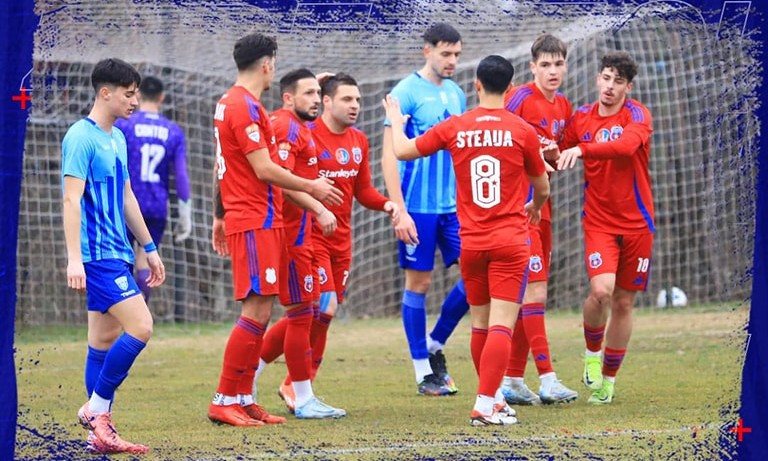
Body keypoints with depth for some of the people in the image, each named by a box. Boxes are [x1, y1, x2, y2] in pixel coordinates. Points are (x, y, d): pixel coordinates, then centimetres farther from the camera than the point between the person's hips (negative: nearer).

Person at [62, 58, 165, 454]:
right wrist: (74, 259, -23)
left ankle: (100, 433, 9)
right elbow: (71, 200, -17)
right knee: (140, 326, -16)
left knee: (105, 339, 8)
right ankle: (97, 407, -6)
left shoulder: (117, 138, 15)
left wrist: (149, 248, 25)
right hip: (97, 254, -9)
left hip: (117, 254, 9)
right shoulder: (81, 137, -12)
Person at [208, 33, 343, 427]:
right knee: (257, 312, -11)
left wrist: (220, 217, 26)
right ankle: (224, 402, -10)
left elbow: (223, 166, 22)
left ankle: (244, 400, 12)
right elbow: (264, 169, -18)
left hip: (250, 219, 10)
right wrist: (312, 188, -8)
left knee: (259, 312, 11)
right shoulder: (245, 107, -15)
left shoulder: (229, 103, 16)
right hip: (256, 221, -10)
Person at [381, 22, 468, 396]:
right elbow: (389, 156, -11)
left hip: (455, 204, 6)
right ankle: (423, 371, 11)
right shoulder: (406, 93, -8)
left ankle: (435, 345, 16)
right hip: (418, 207, -6)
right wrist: (399, 210, -17)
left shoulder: (456, 95, 11)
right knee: (419, 283, 2)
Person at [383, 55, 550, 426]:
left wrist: (396, 120, 31)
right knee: (501, 325, -7)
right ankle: (485, 406, -16)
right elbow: (542, 189, 9)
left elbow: (402, 151, 10)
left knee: (480, 324, 16)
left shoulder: (454, 128, 0)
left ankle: (492, 398, 25)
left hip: (471, 242, 3)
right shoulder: (522, 131, -4)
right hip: (510, 240, -3)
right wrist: (534, 207, 33)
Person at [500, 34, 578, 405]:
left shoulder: (563, 107, 13)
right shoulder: (520, 99, -11)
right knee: (535, 290, -12)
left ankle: (512, 381, 14)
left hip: (541, 208, 8)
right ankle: (546, 379, -13)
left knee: (527, 294, 9)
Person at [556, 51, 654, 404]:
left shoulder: (637, 115, -8)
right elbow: (560, 157, 16)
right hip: (598, 222, 1)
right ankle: (592, 351, 8)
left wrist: (582, 149, -40)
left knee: (623, 303, 6)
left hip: (636, 224, 0)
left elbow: (627, 145, -29)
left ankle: (608, 379, 20)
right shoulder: (581, 118, 3)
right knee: (601, 291, -21)